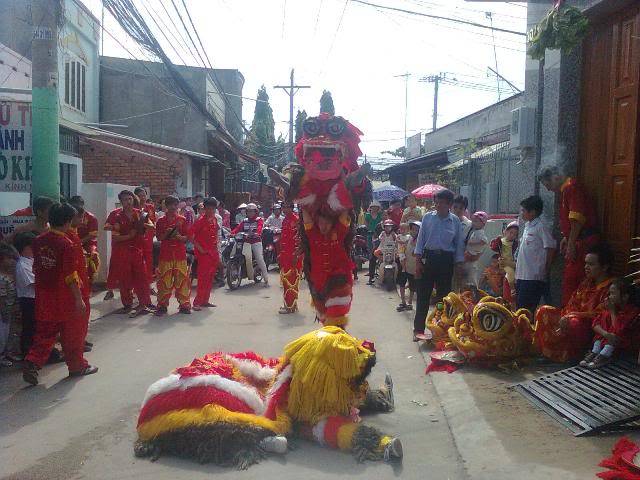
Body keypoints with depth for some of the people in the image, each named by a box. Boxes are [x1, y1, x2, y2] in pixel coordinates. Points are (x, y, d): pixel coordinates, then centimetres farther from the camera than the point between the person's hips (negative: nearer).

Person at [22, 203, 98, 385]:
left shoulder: (38, 241, 1)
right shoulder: (66, 244, -18)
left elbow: (36, 268, 10)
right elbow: (70, 276, -19)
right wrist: (79, 299, -15)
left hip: (44, 296, 6)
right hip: (64, 297, -6)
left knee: (44, 332, 13)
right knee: (73, 333, 10)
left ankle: (32, 364, 1)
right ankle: (77, 366, 21)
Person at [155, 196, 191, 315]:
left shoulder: (183, 220, 8)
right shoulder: (161, 221, 9)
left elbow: (187, 237, 6)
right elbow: (159, 238, 5)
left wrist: (180, 237, -15)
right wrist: (166, 233, -14)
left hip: (180, 254, 0)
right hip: (165, 254, 0)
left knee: (182, 280, 0)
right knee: (164, 281, 0)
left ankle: (184, 305, 7)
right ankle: (162, 305, 7)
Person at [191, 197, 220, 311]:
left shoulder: (215, 219, 10)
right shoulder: (201, 220, -12)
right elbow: (190, 234, -16)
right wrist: (198, 247, -17)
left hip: (213, 252, 7)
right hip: (204, 252, -7)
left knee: (210, 278, 11)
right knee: (203, 278, -9)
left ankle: (205, 301, 20)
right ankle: (197, 303, -5)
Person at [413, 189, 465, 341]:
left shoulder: (455, 221, 0)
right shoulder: (428, 217, 0)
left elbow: (459, 244, 5)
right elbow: (421, 240, 2)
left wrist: (458, 265, 2)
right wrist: (418, 261, -3)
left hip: (446, 261, 0)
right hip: (428, 258, 0)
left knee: (444, 296, 8)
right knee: (423, 296, 0)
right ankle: (418, 330, 9)